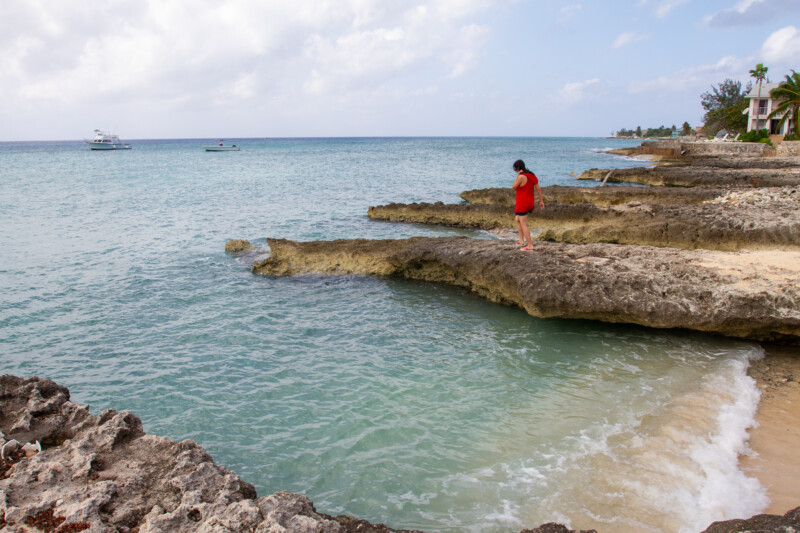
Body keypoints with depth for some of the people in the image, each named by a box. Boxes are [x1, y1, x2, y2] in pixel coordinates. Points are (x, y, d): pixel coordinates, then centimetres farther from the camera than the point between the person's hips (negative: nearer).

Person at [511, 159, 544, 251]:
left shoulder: (521, 177, -20)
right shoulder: (532, 175, 5)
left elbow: (513, 188, -11)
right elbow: (538, 189, 7)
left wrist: (518, 175, -10)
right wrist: (541, 201, 12)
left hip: (522, 203, -9)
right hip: (530, 202, 9)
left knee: (523, 224, -3)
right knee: (517, 219, 24)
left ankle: (530, 246, -3)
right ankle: (522, 241, 26)